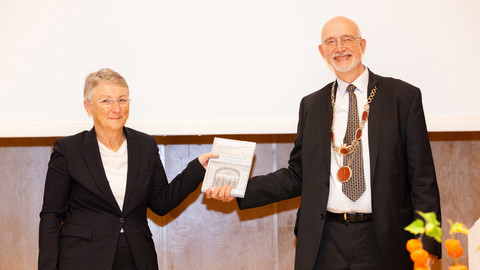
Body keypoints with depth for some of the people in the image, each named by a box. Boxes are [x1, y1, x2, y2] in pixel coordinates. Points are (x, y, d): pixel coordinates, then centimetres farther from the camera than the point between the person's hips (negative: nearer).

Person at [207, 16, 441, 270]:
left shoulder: (403, 96, 2)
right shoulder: (311, 105, 11)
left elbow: (422, 177, -1)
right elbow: (297, 175, 12)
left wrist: (427, 244, -6)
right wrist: (240, 189, 0)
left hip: (382, 243, -2)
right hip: (324, 244, 2)